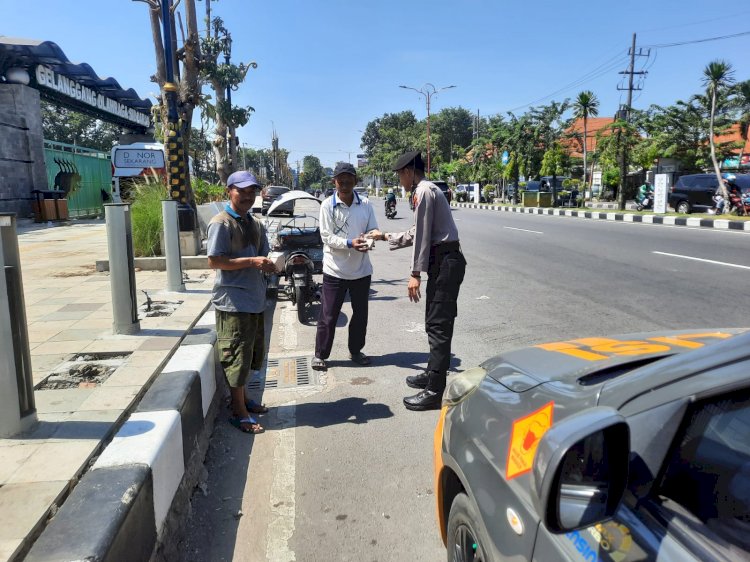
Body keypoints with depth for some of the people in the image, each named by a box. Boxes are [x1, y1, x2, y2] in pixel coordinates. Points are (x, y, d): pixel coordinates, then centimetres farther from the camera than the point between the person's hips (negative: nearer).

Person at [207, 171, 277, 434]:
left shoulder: (255, 224, 13)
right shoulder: (221, 223, -11)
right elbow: (214, 261, -18)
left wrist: (268, 265, -5)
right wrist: (252, 262, -22)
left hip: (255, 300, 8)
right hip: (233, 301, -8)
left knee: (249, 355, 17)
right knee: (236, 357, 0)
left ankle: (243, 400, 33)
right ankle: (239, 413, 11)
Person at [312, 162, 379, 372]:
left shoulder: (365, 204, 1)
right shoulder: (327, 205, -6)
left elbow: (373, 230, 2)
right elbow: (327, 237, -11)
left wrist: (368, 242, -21)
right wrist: (350, 243, -25)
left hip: (361, 269, 3)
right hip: (335, 269, -3)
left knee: (360, 313, 15)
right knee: (328, 315, 3)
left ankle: (356, 350, 33)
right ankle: (320, 354, 19)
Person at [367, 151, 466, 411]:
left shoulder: (424, 191, -11)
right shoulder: (428, 190, 20)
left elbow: (423, 237, -17)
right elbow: (417, 233, 27)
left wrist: (416, 273, -17)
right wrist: (386, 237, 33)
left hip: (444, 262, -10)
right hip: (444, 261, 10)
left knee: (438, 326, -8)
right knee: (436, 323, 17)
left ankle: (434, 392, -3)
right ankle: (433, 375, 30)